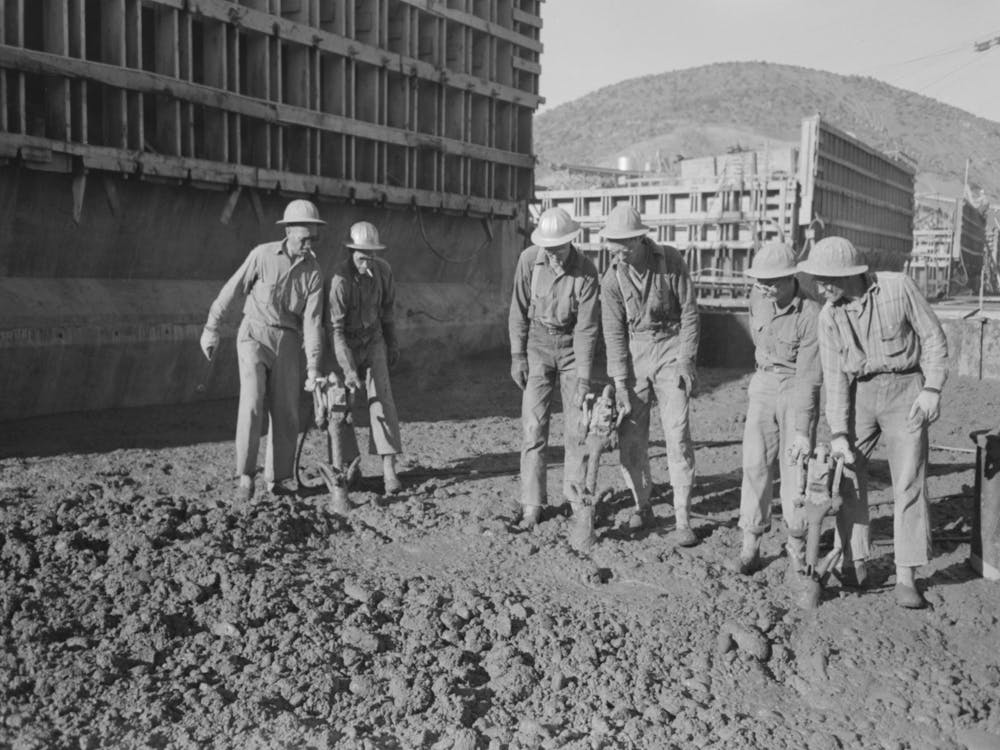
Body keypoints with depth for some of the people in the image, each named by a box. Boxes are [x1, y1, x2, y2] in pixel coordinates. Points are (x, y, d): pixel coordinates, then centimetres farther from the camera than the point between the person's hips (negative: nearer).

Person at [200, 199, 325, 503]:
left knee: (285, 413, 2)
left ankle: (277, 479, 14)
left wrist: (313, 367, -14)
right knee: (252, 405, -16)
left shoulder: (313, 273, -2)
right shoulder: (263, 255, -9)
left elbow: (312, 321, -7)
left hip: (287, 343, 3)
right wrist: (211, 328, 1)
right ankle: (246, 478, -9)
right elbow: (232, 291, -2)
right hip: (254, 337, -3)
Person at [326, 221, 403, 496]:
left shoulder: (383, 269, -13)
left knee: (382, 397, -10)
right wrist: (349, 371, -36)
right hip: (345, 343, -2)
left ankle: (389, 469, -13)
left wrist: (393, 343, 13)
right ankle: (346, 466, 12)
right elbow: (335, 328, -29)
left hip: (373, 339, 3)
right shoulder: (340, 279, -28)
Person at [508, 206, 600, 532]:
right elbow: (519, 311, -3)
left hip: (572, 344, -1)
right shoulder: (529, 260, -12)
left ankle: (576, 496, 15)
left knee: (579, 424, 0)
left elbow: (587, 327, -18)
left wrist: (583, 377, -21)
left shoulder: (586, 271, -18)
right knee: (534, 424, -4)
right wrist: (517, 356, -5)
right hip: (538, 342, 1)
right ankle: (532, 503, 2)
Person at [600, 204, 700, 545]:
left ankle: (682, 519, -2)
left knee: (677, 433, -8)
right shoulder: (612, 280, -6)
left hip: (671, 350, -2)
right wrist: (620, 383, -10)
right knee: (630, 435, 1)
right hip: (634, 355, 2)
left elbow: (689, 313, -5)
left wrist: (685, 363, -10)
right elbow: (614, 334, -5)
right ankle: (642, 506, 20)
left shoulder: (670, 261, -9)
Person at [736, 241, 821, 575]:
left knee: (795, 466, -3)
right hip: (763, 383, 5)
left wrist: (802, 431, -24)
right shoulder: (757, 297, -5)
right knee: (755, 463, -1)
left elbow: (808, 379, -23)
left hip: (798, 389, -4)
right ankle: (750, 544, 3)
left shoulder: (811, 316, -23)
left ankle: (796, 545, 12)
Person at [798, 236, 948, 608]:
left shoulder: (898, 287, -12)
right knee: (845, 475, 2)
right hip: (859, 395, 3)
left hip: (905, 390, -3)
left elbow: (933, 337, -5)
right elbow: (835, 377, -6)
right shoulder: (829, 316, -5)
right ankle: (855, 562, 14)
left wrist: (932, 388, -14)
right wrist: (839, 433, -12)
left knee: (909, 482, -5)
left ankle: (905, 577, -1)